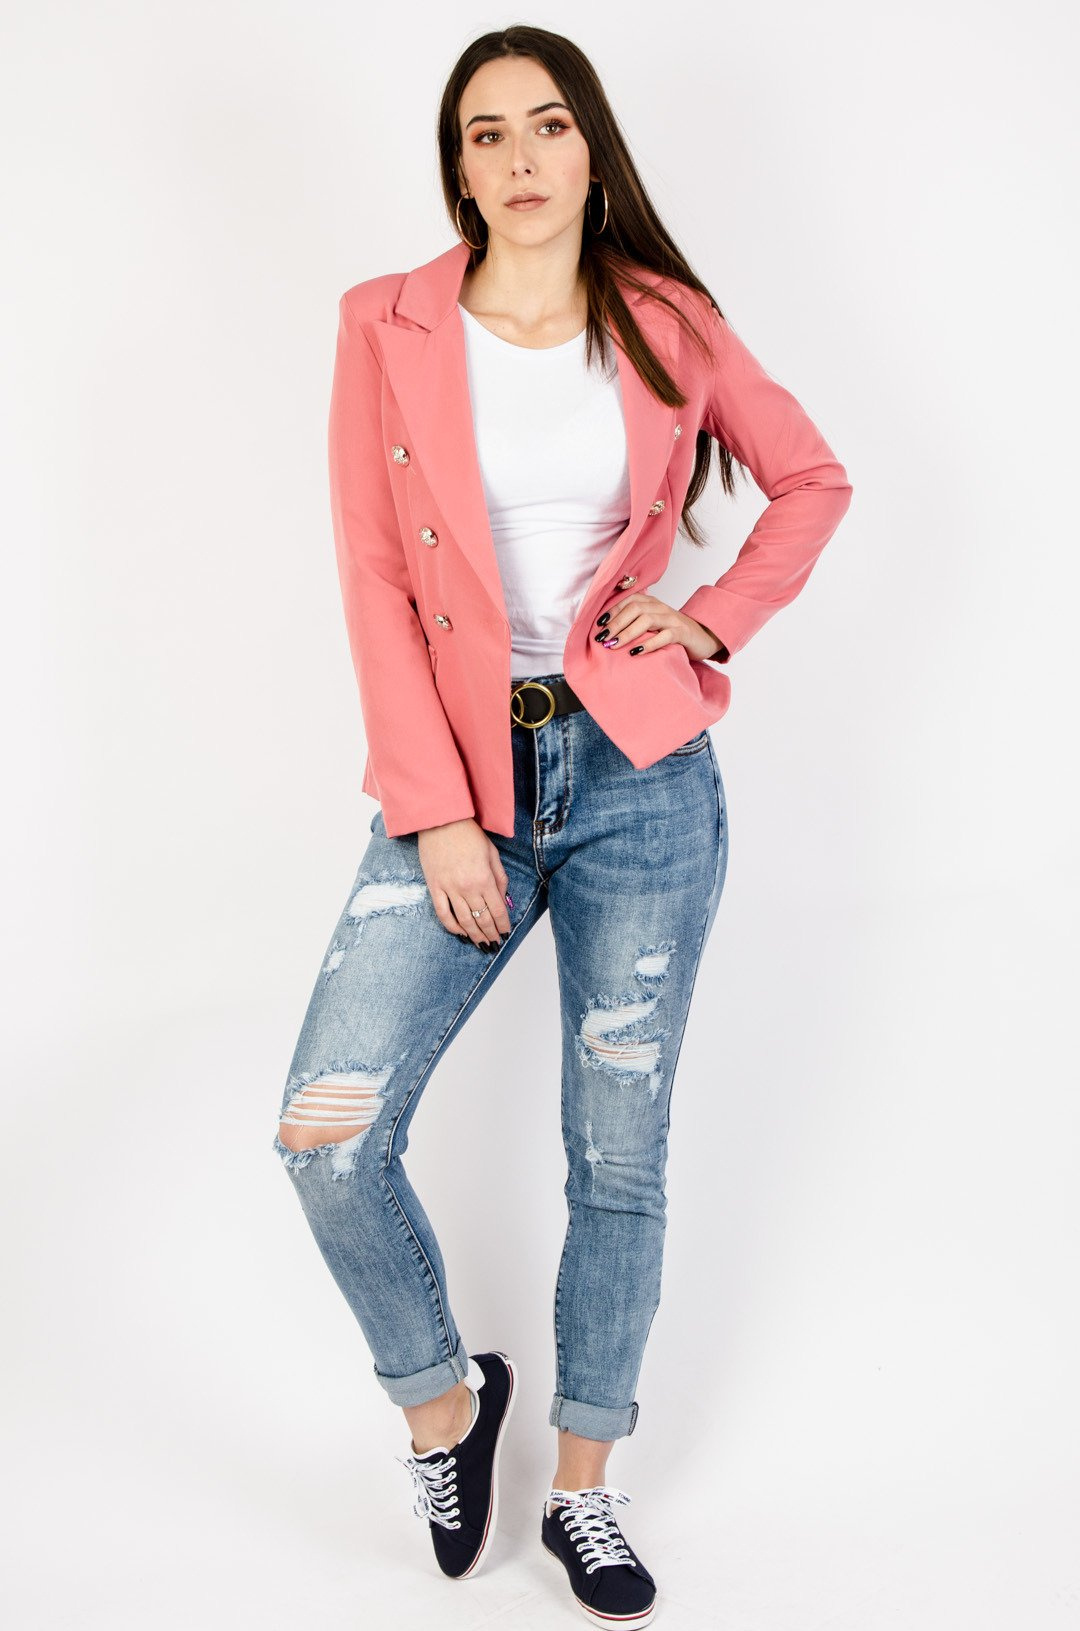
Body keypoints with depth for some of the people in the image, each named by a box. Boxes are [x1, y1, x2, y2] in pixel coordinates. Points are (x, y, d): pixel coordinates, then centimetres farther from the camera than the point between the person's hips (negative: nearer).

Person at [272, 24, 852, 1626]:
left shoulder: (671, 329, 4)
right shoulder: (389, 329, 1)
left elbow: (814, 479, 17)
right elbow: (375, 585, -4)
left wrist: (717, 617, 1)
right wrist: (436, 814, -11)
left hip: (642, 776, 1)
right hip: (468, 777, 0)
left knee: (621, 1154, 6)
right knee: (328, 1135, -11)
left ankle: (584, 1492, 26)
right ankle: (443, 1391, 18)